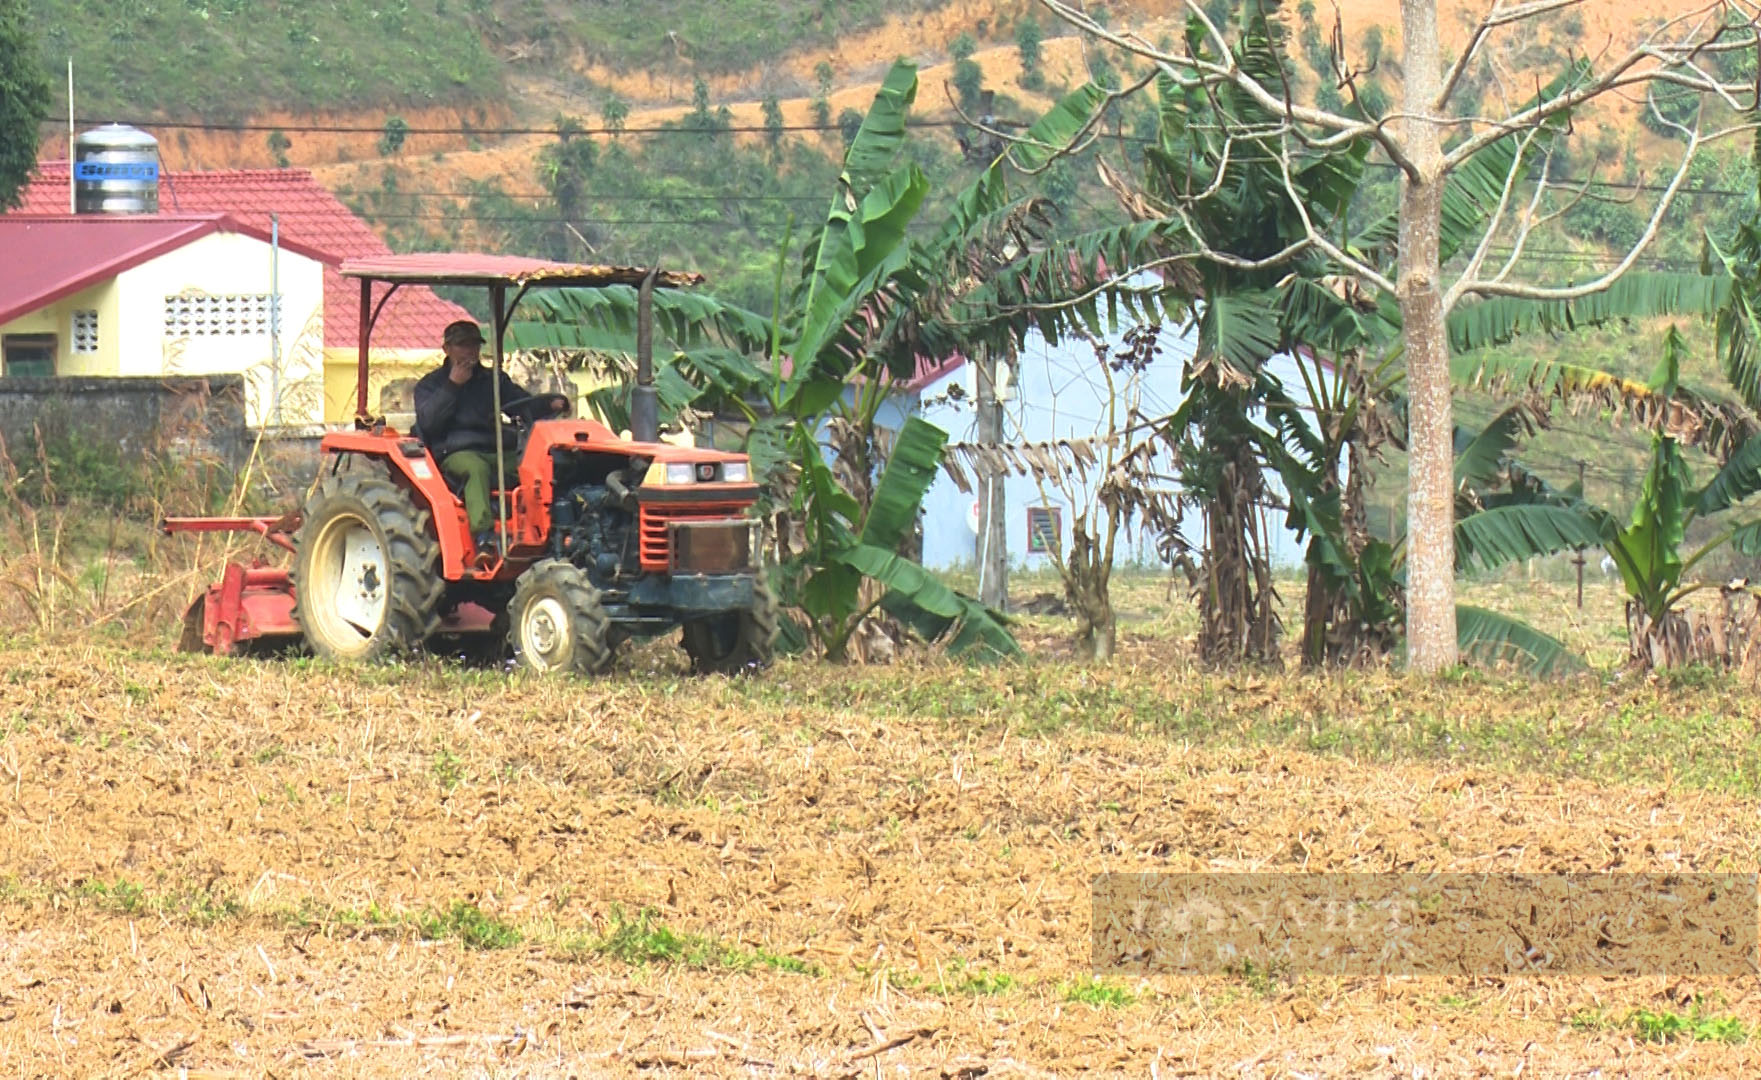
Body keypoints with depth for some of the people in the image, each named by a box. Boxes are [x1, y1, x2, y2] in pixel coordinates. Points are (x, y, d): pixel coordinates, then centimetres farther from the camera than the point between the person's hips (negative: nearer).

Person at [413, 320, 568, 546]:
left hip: (499, 451, 4)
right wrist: (452, 386, -5)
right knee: (477, 468, -40)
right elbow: (428, 421, -3)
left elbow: (526, 404, 17)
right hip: (455, 454, -4)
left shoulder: (494, 380, 26)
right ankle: (483, 532, -52)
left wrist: (552, 403, -4)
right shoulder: (430, 384, 14)